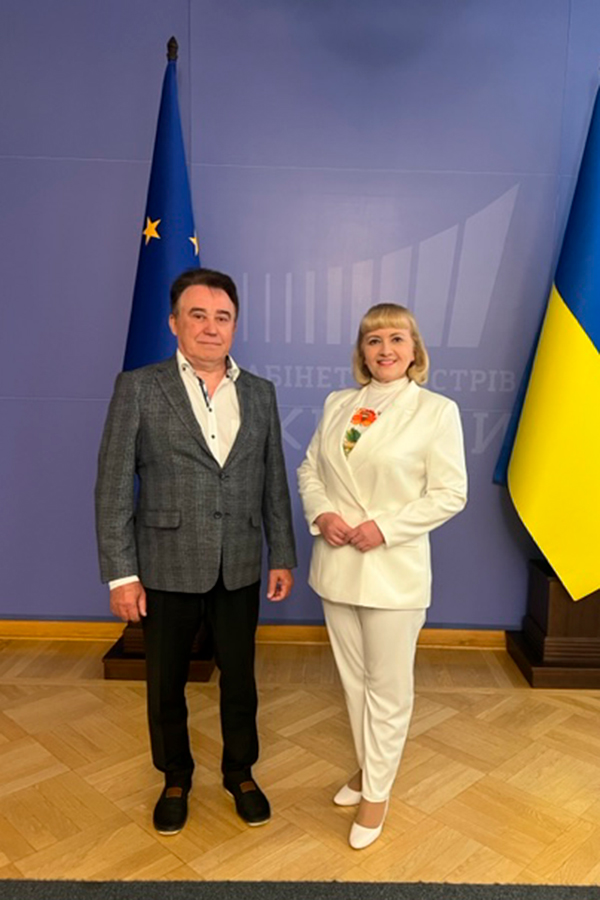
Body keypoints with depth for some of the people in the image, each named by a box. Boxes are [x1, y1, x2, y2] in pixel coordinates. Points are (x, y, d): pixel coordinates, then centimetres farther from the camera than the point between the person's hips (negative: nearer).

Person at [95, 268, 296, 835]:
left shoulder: (259, 393, 3)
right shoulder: (138, 388, -7)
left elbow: (273, 482, 6)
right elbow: (114, 486, -8)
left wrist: (282, 557, 4)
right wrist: (120, 573, -10)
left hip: (240, 570, 2)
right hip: (166, 569, -2)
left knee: (240, 678, 17)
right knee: (166, 684, 16)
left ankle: (240, 772, 42)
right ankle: (175, 779, 42)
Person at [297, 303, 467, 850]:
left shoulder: (436, 411, -7)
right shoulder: (338, 404, 7)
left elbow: (450, 493, -10)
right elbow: (310, 469, 11)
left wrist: (385, 527, -18)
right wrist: (321, 514, -8)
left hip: (394, 568, -4)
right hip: (337, 563, 5)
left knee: (388, 687, 8)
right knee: (353, 678, 19)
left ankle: (377, 792, 28)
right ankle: (367, 767, 41)